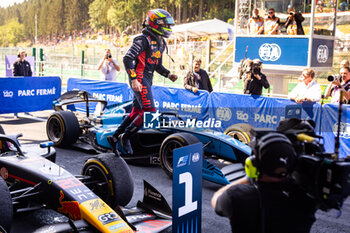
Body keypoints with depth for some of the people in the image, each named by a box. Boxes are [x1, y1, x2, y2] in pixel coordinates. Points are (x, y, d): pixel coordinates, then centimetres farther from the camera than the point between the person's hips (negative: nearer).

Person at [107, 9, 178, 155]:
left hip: (147, 80, 9)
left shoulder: (161, 43, 16)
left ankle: (114, 137, 20)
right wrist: (134, 80, -24)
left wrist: (168, 74, 7)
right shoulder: (143, 39, -12)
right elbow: (127, 58, -18)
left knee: (136, 112, 11)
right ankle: (125, 137, -1)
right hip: (139, 78, -9)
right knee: (149, 110, -15)